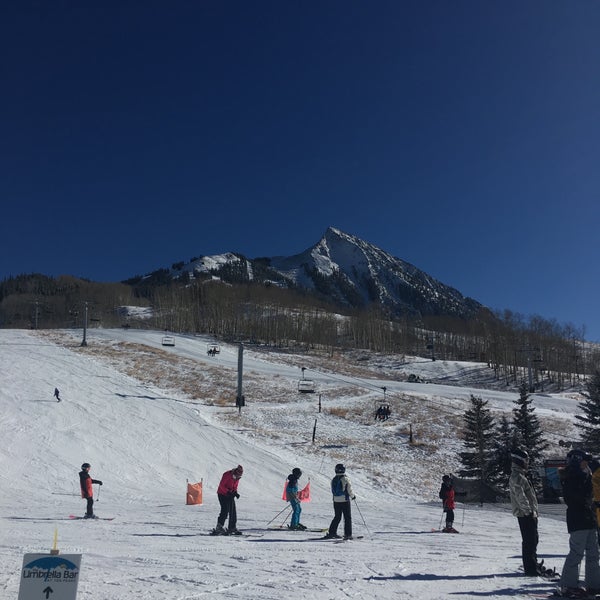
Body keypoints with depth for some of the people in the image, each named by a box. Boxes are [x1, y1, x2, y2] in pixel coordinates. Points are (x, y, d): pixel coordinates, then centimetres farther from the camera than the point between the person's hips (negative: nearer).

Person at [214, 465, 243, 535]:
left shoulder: (237, 477, 2)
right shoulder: (227, 475, -20)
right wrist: (228, 492, -29)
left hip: (230, 495, 7)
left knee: (233, 512, 5)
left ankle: (232, 528, 15)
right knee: (225, 511, -16)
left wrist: (235, 492, -6)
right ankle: (219, 528, -12)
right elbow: (221, 486, -21)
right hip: (222, 494, -7)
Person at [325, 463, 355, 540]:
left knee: (337, 517, 17)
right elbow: (349, 489, -8)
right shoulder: (345, 479, -13)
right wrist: (352, 496, 9)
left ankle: (332, 532, 16)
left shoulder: (333, 480, 4)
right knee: (347, 518, 2)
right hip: (345, 500, -6)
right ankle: (347, 534, -1)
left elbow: (333, 490, 11)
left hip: (336, 501, 6)